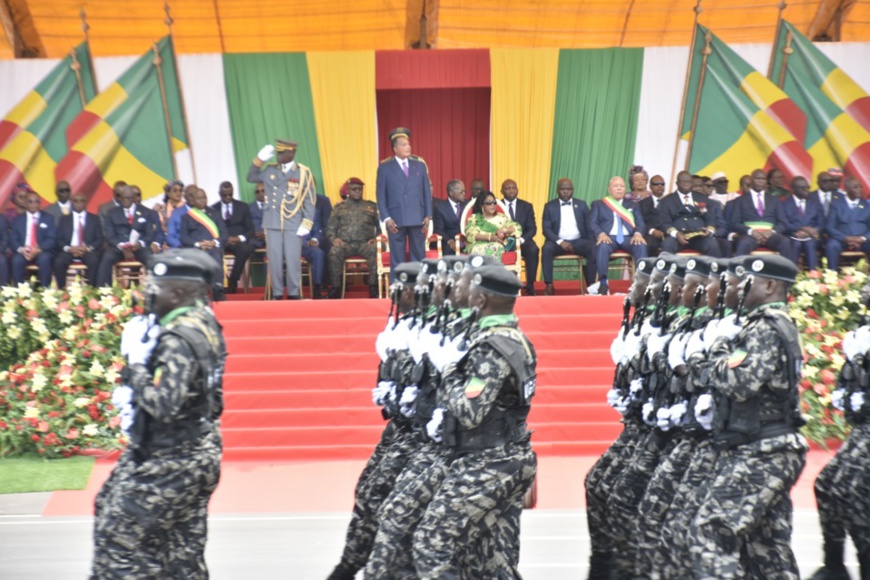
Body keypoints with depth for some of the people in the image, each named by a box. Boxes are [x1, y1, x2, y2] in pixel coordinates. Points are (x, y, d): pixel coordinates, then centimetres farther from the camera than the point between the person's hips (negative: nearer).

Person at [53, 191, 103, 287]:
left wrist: (88, 248, -13)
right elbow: (59, 239, 9)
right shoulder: (64, 219, 18)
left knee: (93, 261, -35)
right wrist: (69, 248, -13)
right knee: (59, 262, -31)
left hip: (88, 251, -1)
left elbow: (99, 239, 6)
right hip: (69, 251, 1)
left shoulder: (94, 218, 15)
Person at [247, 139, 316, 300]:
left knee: (293, 261, -1)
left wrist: (306, 224, -9)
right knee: (274, 260, 3)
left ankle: (294, 295, 9)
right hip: (273, 223, 3)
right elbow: (251, 178, 18)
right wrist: (259, 160, 6)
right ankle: (277, 294, 11)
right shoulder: (270, 169, 9)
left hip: (294, 225, -3)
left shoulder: (304, 172, -1)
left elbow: (310, 200, -2)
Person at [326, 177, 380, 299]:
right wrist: (333, 238, -5)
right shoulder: (339, 207, 22)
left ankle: (374, 288, -32)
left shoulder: (372, 206, 21)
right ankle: (335, 289, -27)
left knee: (375, 250, -36)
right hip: (345, 244, 0)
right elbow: (330, 228, 16)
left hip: (365, 244, 0)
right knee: (334, 252, -34)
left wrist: (376, 238, -6)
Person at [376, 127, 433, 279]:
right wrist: (386, 218, -10)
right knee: (397, 259, 3)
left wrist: (428, 215, 1)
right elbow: (381, 195, 0)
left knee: (419, 256, 6)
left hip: (418, 218, 2)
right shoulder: (385, 167, 2)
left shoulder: (420, 164, 9)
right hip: (396, 220, -2)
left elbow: (427, 191, 8)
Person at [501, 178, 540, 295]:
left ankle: (530, 286, -23)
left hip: (522, 240, 1)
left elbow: (532, 228, 1)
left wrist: (521, 239, -18)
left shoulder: (527, 206, 9)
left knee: (533, 250, -32)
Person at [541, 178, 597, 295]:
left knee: (593, 248, -29)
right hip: (558, 242, -1)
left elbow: (589, 226, 9)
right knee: (546, 248, -34)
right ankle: (549, 285, -28)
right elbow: (546, 229, -2)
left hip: (578, 241, 1)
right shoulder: (549, 206, 7)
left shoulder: (581, 205, 12)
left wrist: (592, 242, -10)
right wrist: (560, 241, -18)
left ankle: (591, 285, -23)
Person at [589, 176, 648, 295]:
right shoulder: (598, 204, 19)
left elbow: (641, 223, 14)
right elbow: (592, 223, 5)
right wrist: (601, 234, -18)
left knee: (641, 245, -31)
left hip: (628, 238, 2)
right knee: (603, 246, -38)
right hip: (609, 237, -2)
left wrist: (638, 234, -11)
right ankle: (603, 283, -38)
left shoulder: (633, 205, 26)